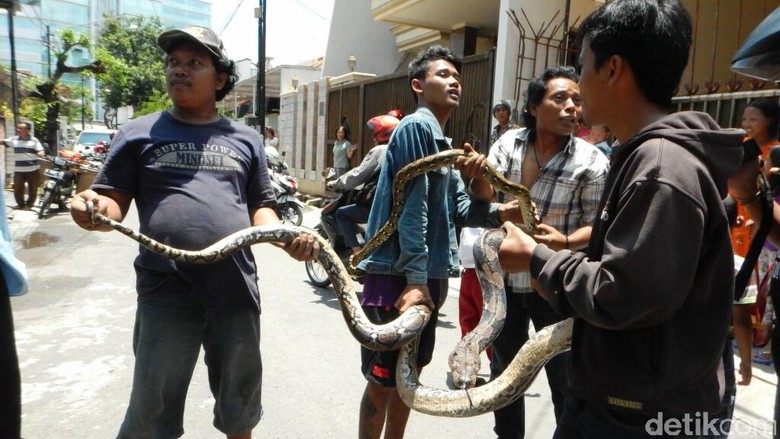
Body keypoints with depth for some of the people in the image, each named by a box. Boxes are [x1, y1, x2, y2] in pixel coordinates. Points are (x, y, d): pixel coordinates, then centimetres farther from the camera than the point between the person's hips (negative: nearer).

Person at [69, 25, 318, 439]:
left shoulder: (246, 139, 10)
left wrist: (287, 237, -8)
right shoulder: (139, 133, 6)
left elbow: (260, 206, 11)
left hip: (236, 291, 2)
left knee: (240, 402, 20)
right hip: (166, 292, -2)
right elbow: (114, 201, 3)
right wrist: (95, 208, -20)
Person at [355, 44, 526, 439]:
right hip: (398, 276, -10)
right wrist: (415, 279, -23)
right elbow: (412, 206, -20)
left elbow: (458, 209, 10)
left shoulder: (442, 142, 17)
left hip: (428, 275, 10)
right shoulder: (416, 127, -12)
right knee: (383, 379, 3)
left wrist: (497, 213, -7)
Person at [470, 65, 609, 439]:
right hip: (504, 277, 4)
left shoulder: (590, 161, -11)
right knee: (504, 373, 21)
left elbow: (596, 225, -9)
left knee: (565, 380, 6)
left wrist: (565, 242, -29)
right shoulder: (508, 143, -2)